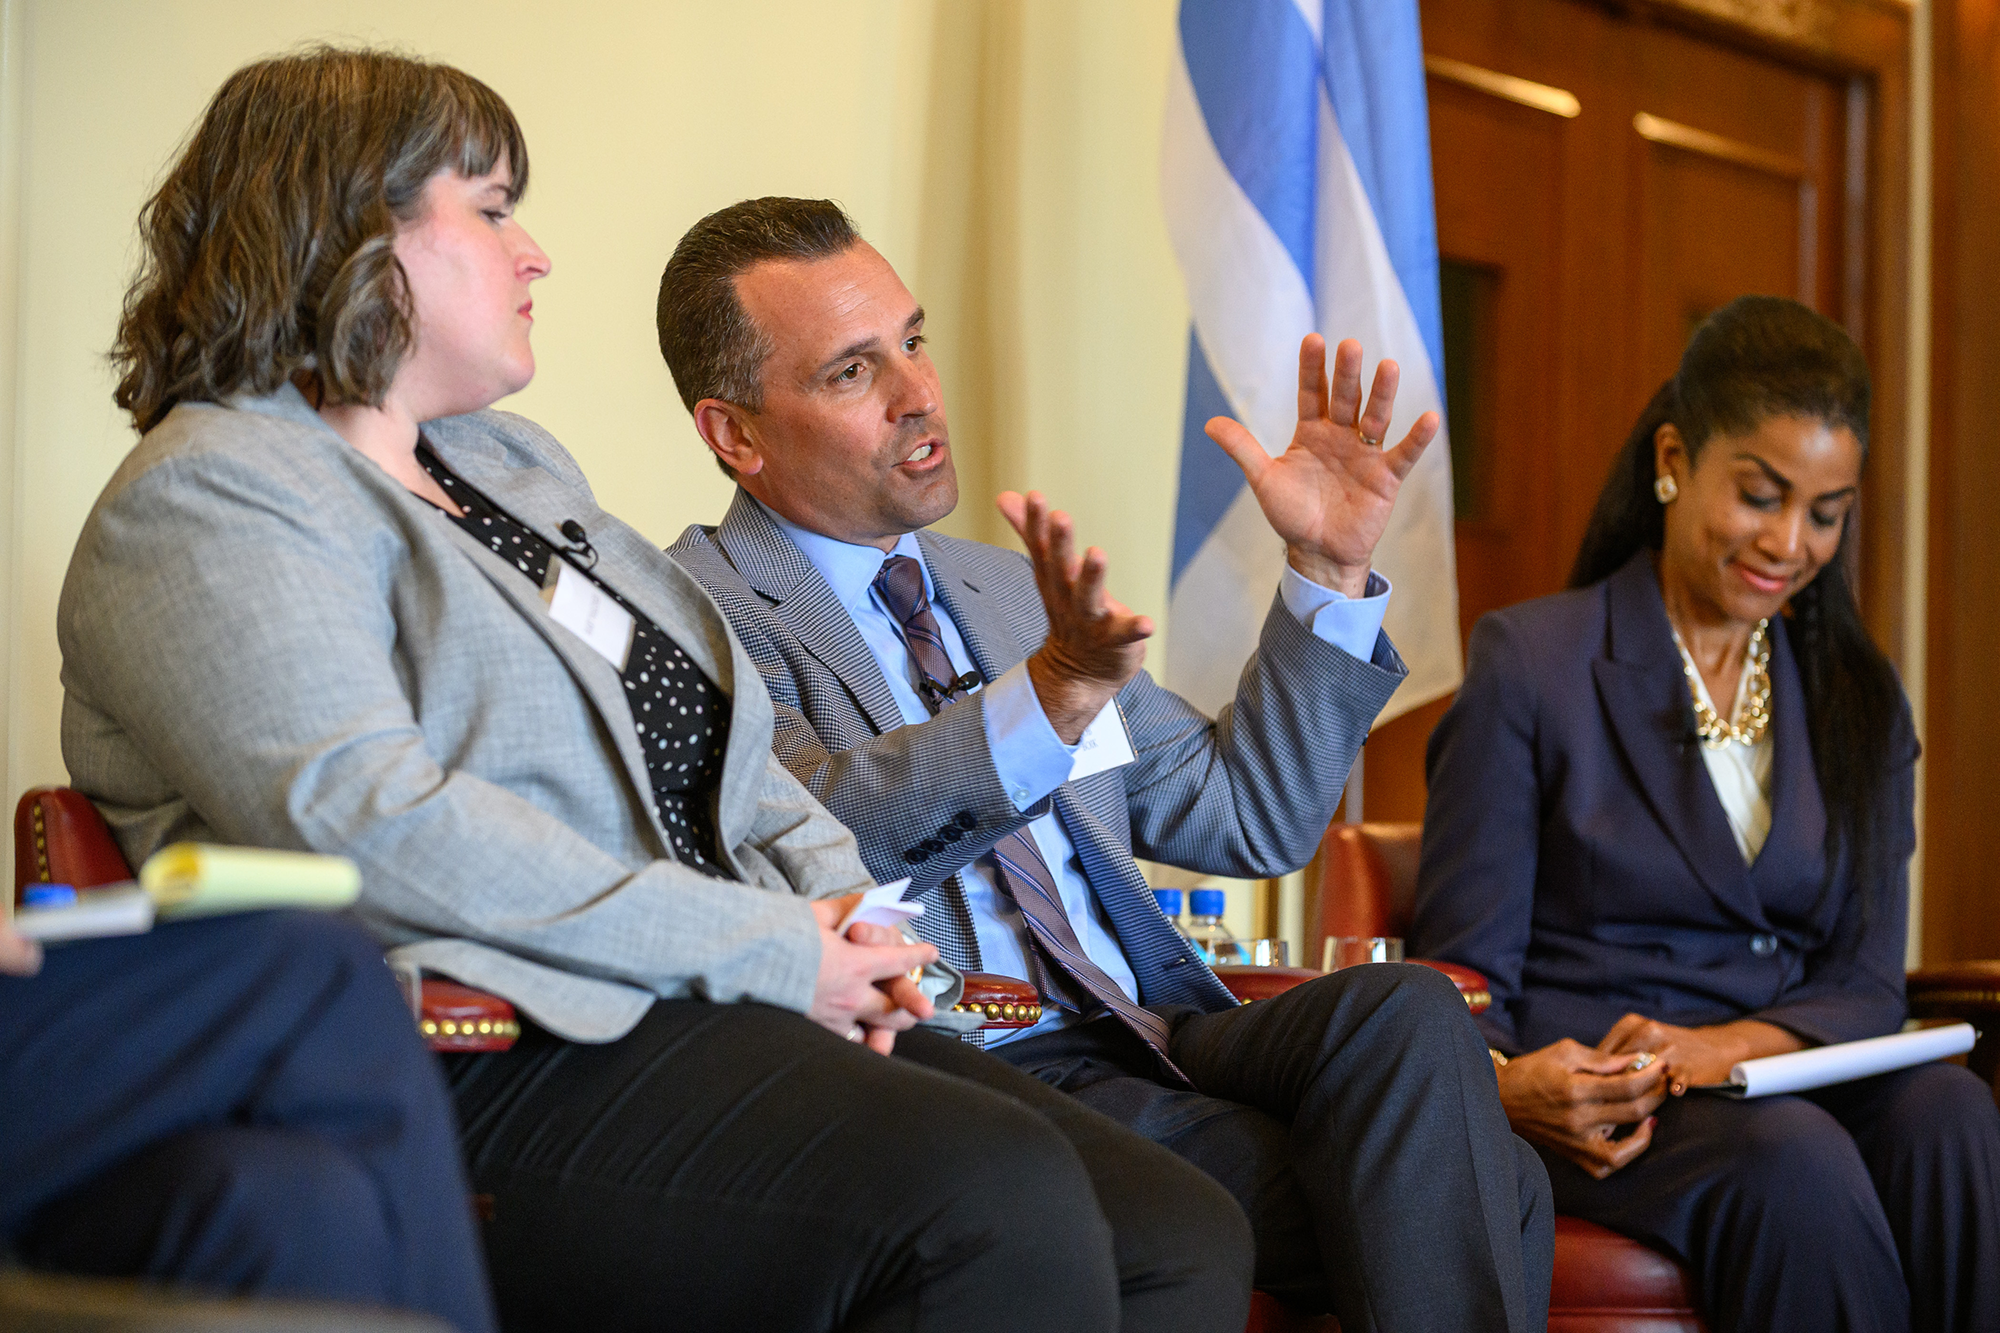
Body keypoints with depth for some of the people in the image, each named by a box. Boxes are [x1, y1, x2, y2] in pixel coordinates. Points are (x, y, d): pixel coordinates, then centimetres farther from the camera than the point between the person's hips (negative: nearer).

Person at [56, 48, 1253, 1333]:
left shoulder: (509, 459, 27)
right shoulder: (208, 501, -3)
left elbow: (717, 738, 28)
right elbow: (366, 819, -18)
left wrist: (836, 894, 5)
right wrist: (765, 948, -17)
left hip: (746, 1002, 9)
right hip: (492, 1070, -9)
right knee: (1005, 1208, -32)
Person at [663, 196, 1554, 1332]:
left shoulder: (1009, 591, 23)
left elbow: (1249, 819, 23)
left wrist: (1330, 574, 12)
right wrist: (1055, 688, -33)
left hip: (1153, 1035, 7)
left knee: (1404, 1011, -25)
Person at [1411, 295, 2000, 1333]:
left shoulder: (1857, 701, 17)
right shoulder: (1530, 663, 3)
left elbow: (1865, 982, 9)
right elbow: (1465, 965, -1)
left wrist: (1729, 1044, -14)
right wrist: (1504, 1084, -25)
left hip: (1781, 1081, 4)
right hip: (1585, 1119, -4)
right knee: (1794, 1158, -36)